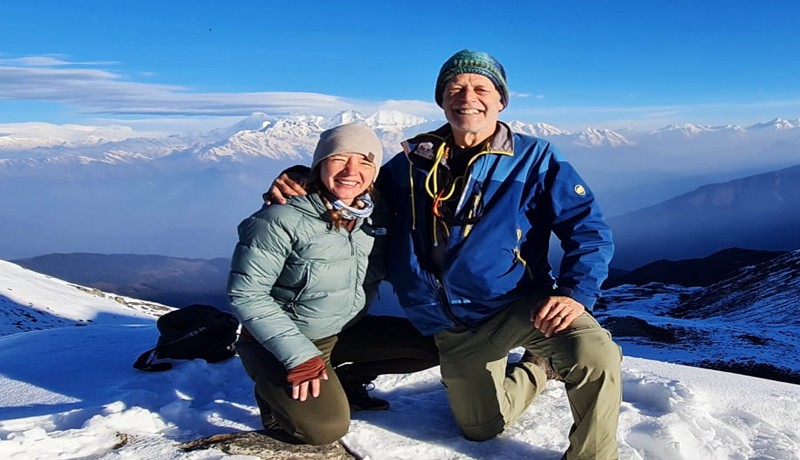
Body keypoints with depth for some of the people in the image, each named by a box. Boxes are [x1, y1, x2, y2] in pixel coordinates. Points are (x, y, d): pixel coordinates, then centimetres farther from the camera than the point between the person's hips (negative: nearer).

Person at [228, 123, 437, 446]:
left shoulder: (376, 214, -6)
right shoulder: (282, 219, -23)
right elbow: (246, 294, -21)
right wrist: (300, 355, -24)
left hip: (346, 332, 6)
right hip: (283, 341, -6)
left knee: (435, 344, -3)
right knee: (327, 427, -24)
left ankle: (344, 381, 13)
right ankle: (278, 395, 8)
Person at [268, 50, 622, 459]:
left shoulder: (533, 158, -4)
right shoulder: (414, 161, 3)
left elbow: (587, 229, -6)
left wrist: (576, 293, -23)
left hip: (520, 305, -3)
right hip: (455, 329, 4)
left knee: (595, 356, -31)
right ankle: (539, 367, 43)